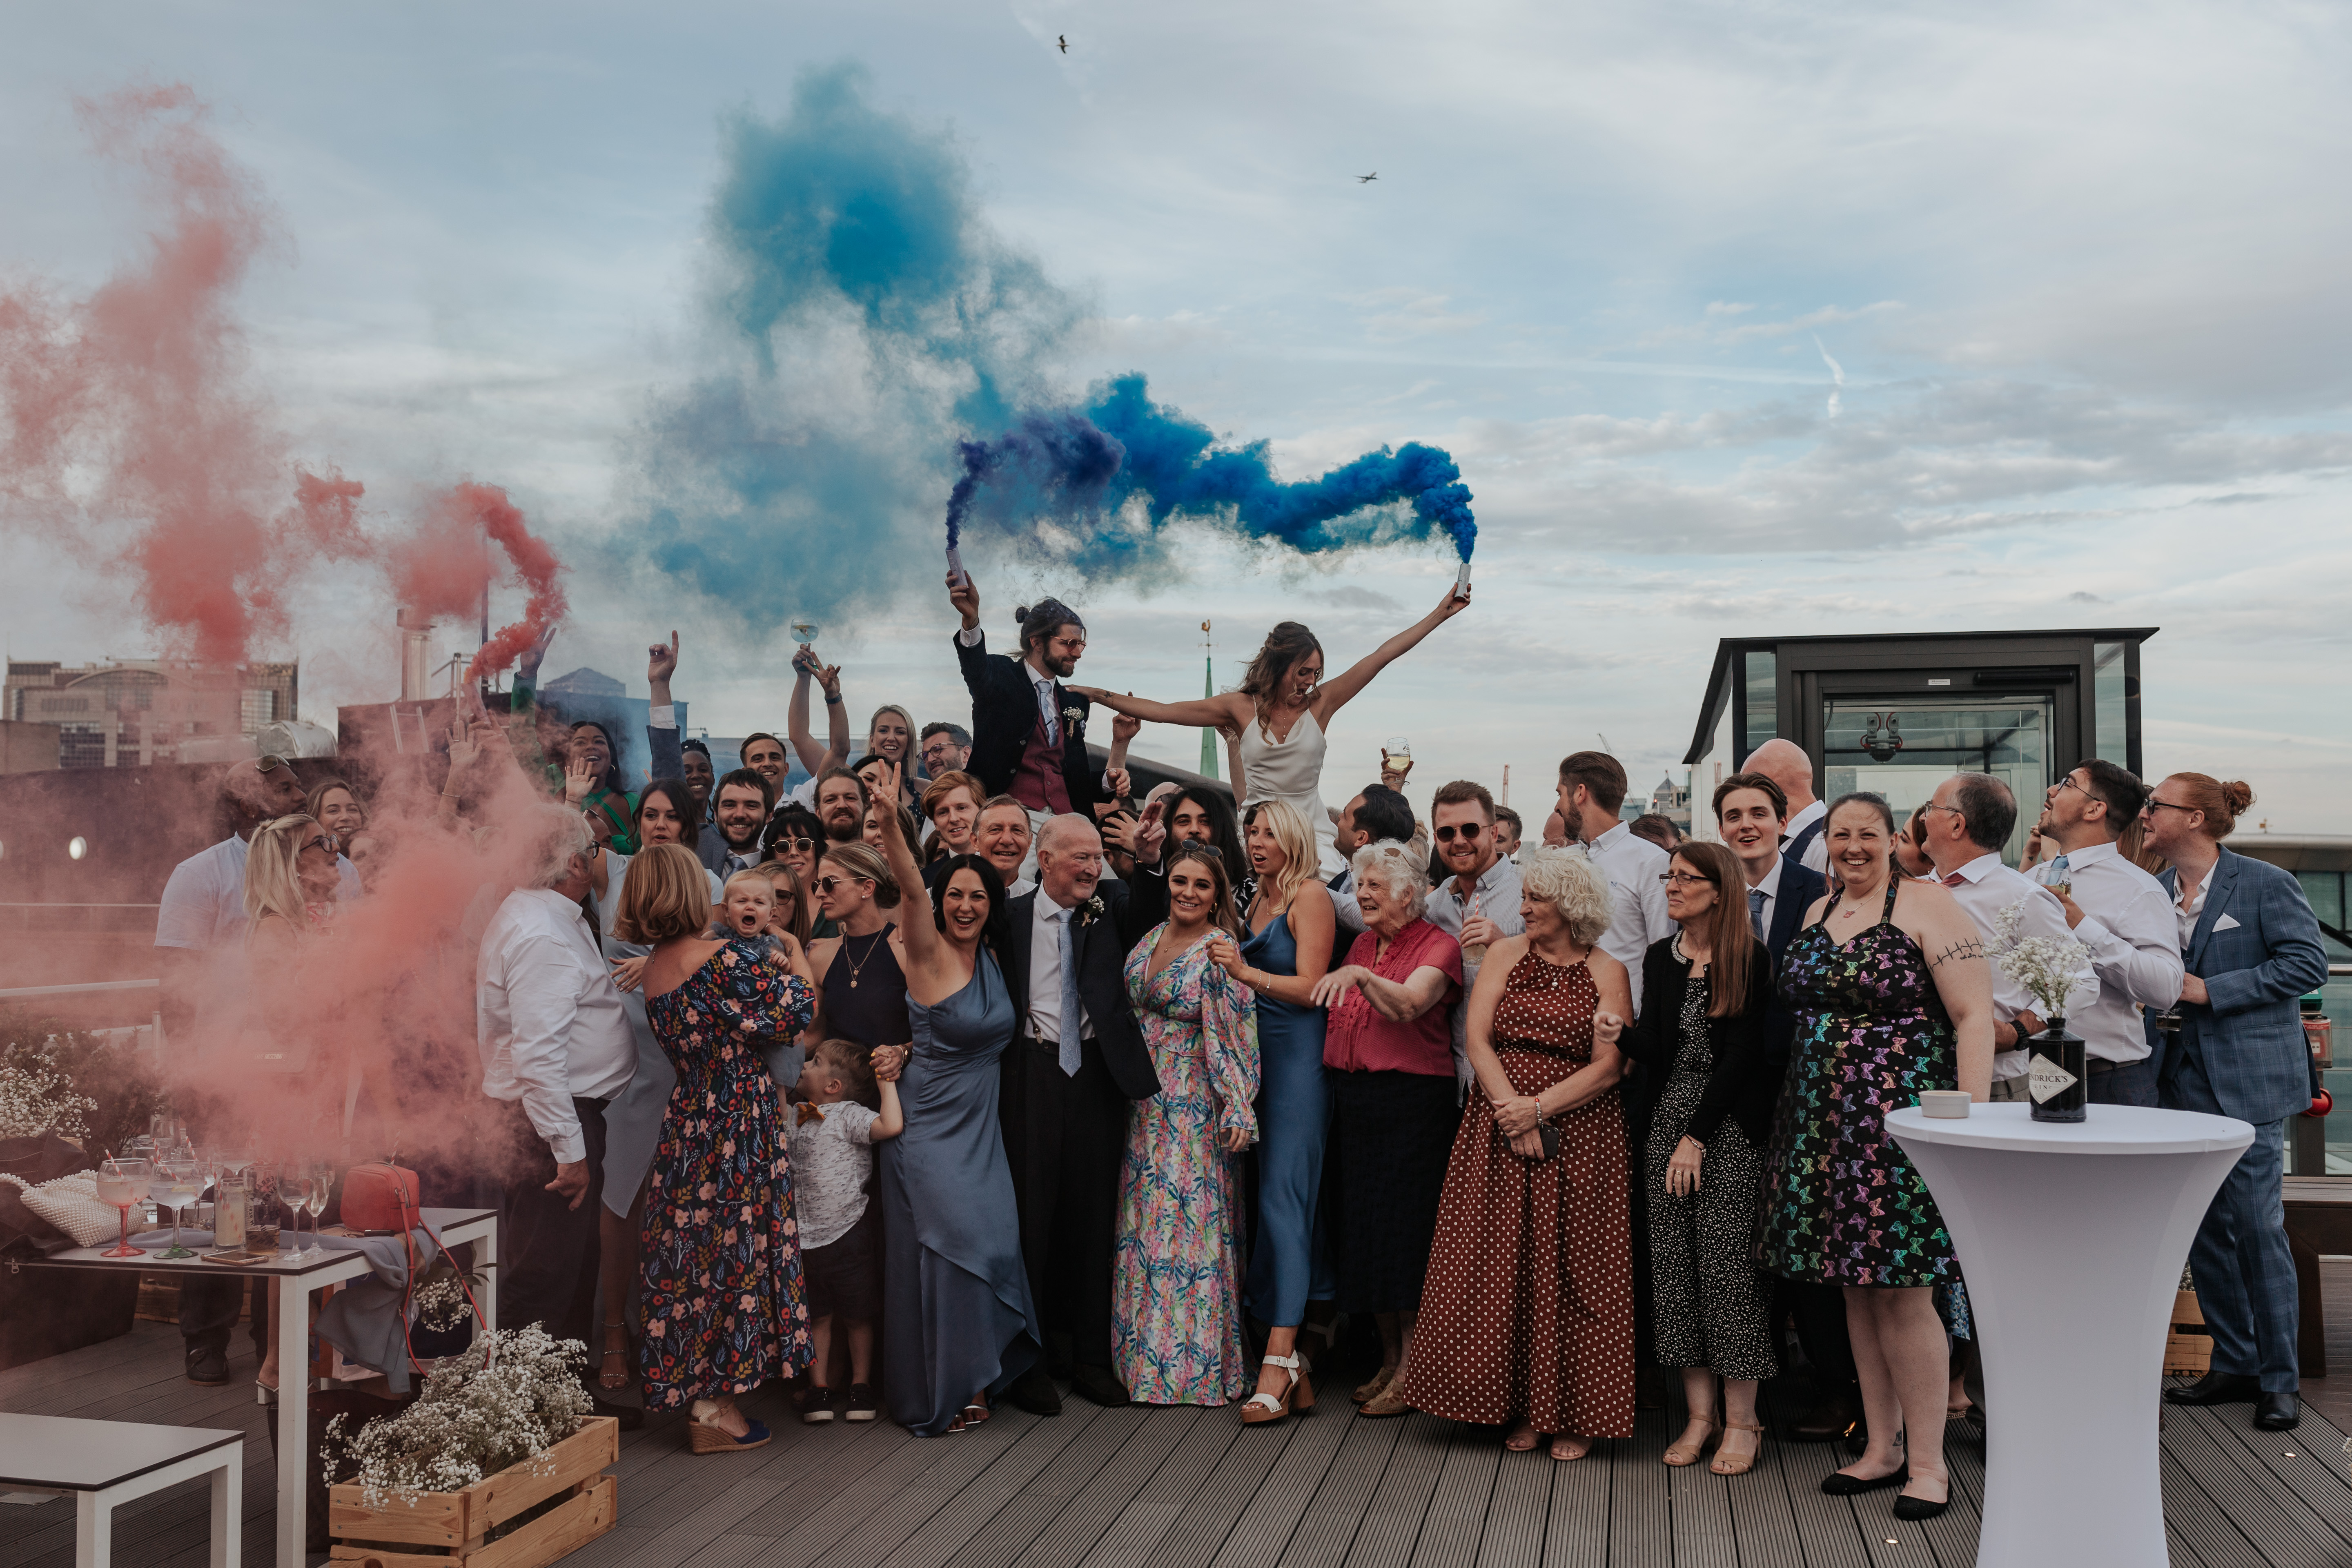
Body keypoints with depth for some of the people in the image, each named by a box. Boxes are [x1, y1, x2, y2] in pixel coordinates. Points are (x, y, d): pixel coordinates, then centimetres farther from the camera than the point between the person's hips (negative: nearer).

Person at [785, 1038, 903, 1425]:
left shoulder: (849, 1115, -12)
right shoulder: (792, 1117, 7)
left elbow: (891, 1126, -28)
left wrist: (886, 1083, -21)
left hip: (849, 1235, -5)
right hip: (803, 1239, 5)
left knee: (857, 1316, 10)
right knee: (817, 1317, 11)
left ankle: (860, 1386, 24)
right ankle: (819, 1389, 21)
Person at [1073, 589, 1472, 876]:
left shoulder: (1320, 704, 3)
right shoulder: (1241, 707, 2)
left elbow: (1382, 656, 2)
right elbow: (1161, 711, 5)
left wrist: (1441, 613, 2)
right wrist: (1098, 695, 4)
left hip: (1311, 832, 1)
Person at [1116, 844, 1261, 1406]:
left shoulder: (1221, 952, -11)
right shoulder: (1152, 938, 9)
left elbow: (1238, 1036, -13)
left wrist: (1239, 1107, -16)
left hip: (1194, 1107, -7)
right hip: (1143, 1102, 7)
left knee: (1187, 1222, -2)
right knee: (1142, 1225, 11)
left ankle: (1190, 1365, 8)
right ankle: (1144, 1353, 21)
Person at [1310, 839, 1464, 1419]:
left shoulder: (1437, 946, -7)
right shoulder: (1363, 943, 14)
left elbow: (1408, 1004, -25)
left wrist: (1359, 976, -37)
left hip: (1412, 1100, -7)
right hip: (1353, 1099, 7)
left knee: (1403, 1226, -5)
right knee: (1362, 1226, 10)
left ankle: (1413, 1369, 6)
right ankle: (1389, 1359, 23)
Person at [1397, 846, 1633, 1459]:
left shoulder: (1607, 972, 2)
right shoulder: (1506, 954, 8)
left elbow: (1609, 1066, -6)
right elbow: (1477, 1041, 0)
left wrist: (1539, 1108, -15)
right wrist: (1513, 1116, -11)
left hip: (1578, 1138, -2)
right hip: (1499, 1132, 2)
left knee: (1570, 1269, -1)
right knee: (1504, 1266, 1)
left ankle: (1574, 1414, 10)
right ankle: (1517, 1408, 12)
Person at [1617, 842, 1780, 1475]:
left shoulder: (1751, 959, -6)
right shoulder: (1661, 959, 11)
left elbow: (1740, 1054, -10)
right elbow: (1659, 1052, 10)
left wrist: (1697, 1136, -12)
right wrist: (1625, 1035, -12)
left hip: (1731, 1125, -5)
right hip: (1670, 1116, 5)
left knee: (1729, 1261, -5)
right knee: (1675, 1263, 4)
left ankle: (1741, 1420, 6)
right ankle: (1700, 1413, 14)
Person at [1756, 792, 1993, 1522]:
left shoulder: (1927, 907, -6)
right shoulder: (1818, 913, 15)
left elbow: (1974, 1016, -12)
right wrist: (1799, 1112, 14)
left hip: (1900, 1120, -7)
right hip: (1824, 1125, 7)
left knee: (1900, 1290, -5)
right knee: (1857, 1286, 11)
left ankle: (1929, 1463, 8)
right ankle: (1882, 1448, 23)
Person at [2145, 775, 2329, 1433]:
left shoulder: (2267, 884, -7)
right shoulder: (2155, 892, 10)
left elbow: (2307, 963, -13)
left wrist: (2208, 990, -16)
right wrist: (2152, 1003, 1)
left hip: (2250, 1080, -6)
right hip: (2184, 1077, 6)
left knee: (2257, 1226, -4)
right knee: (2202, 1230, 10)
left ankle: (2279, 1379, 9)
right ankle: (2234, 1365, 22)